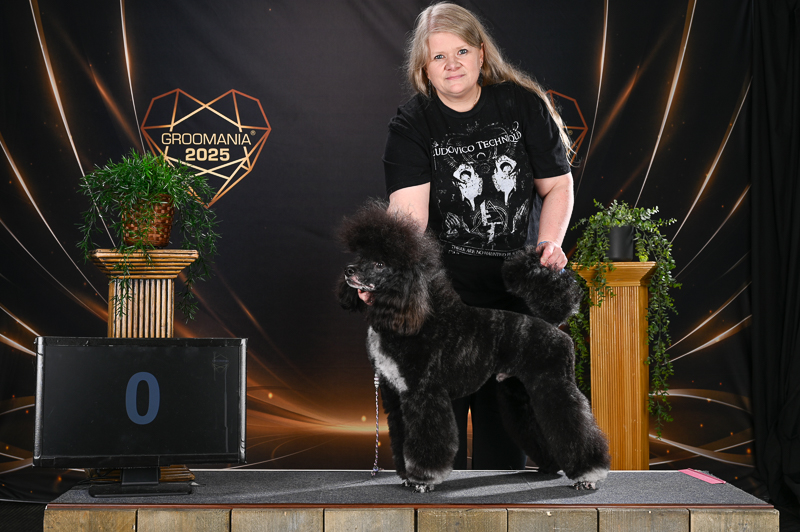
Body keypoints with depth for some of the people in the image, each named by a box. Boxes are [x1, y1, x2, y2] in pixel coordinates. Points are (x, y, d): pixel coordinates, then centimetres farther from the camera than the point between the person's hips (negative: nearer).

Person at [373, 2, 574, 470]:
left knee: (504, 414, 9)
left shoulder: (523, 105, -2)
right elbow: (409, 209, -21)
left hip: (514, 288, 2)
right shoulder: (412, 124, -8)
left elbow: (558, 185, 5)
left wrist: (550, 242, -13)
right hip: (441, 293, -1)